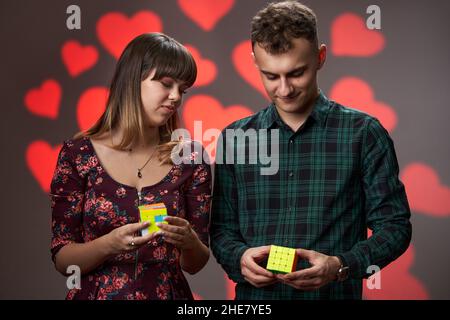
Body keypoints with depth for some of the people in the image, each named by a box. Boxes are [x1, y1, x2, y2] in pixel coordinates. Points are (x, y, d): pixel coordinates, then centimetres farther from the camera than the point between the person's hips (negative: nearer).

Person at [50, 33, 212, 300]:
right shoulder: (78, 155, -9)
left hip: (168, 293, 2)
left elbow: (195, 264, 0)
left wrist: (188, 241, -20)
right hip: (97, 293, -1)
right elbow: (62, 259, -8)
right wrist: (110, 244, -24)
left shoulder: (190, 159, -5)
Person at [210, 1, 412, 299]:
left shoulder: (363, 134, -6)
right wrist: (239, 258, -14)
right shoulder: (234, 138, 2)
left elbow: (394, 226, -5)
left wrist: (340, 266, -20)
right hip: (254, 296, 2)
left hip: (334, 292, -2)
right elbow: (222, 229, 6)